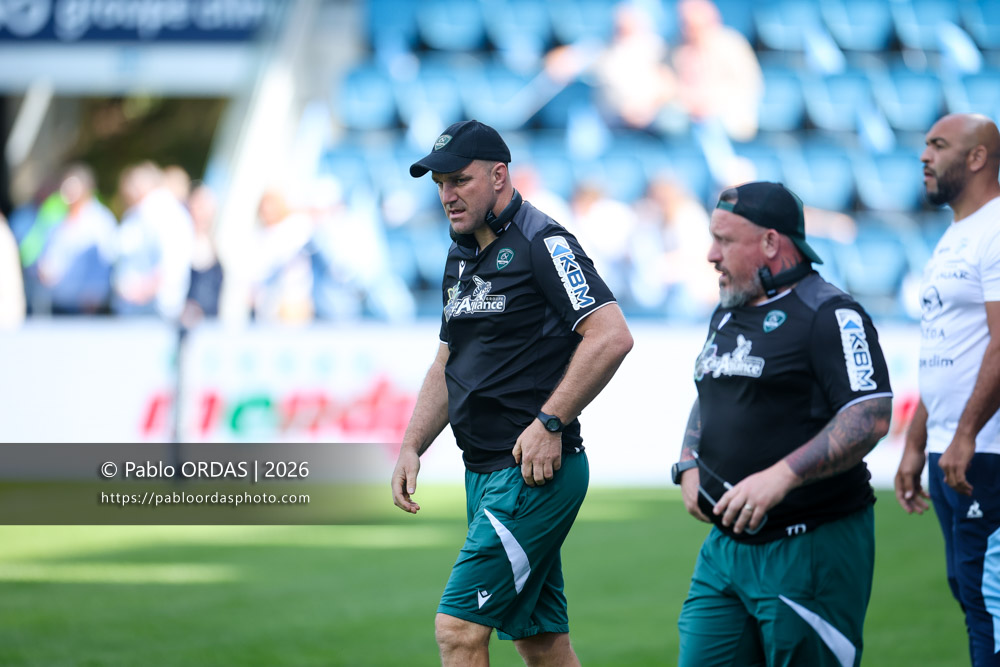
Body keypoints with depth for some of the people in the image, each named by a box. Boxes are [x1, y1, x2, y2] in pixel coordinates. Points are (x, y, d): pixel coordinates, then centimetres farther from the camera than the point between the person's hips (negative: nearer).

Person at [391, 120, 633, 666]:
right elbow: (448, 365, 25)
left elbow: (611, 336, -19)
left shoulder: (543, 245, -11)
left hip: (534, 473, -9)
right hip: (485, 473, 9)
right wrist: (411, 447, 14)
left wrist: (549, 423, -20)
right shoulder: (461, 257, 17)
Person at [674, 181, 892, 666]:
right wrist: (689, 467, 10)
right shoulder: (727, 315, 17)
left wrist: (780, 477, -26)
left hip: (811, 549, -8)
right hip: (726, 545, 8)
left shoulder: (829, 316, -11)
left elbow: (871, 418, -20)